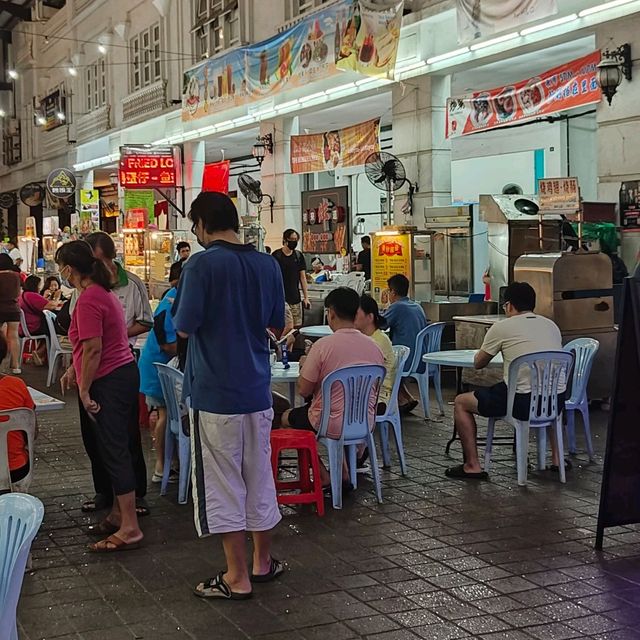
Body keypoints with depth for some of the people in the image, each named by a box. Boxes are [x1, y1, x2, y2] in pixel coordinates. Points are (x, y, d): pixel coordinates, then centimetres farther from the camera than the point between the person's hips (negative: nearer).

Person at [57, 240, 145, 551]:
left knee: (114, 452, -7)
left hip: (108, 382, -10)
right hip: (126, 372, 10)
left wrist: (84, 390, -15)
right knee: (123, 447, 15)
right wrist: (74, 369, 16)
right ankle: (119, 513, 26)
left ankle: (129, 528, -4)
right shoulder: (104, 292, 14)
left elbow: (93, 349, -21)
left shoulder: (88, 299, -17)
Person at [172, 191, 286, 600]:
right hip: (258, 389, 6)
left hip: (215, 393, -6)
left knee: (223, 484, 3)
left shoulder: (201, 265, -14)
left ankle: (237, 578, 9)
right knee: (260, 477, 16)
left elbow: (184, 327, -15)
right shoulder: (268, 265, 4)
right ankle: (263, 562, 29)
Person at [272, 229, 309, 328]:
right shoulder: (276, 255, -2)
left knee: (297, 327, 1)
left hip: (295, 298, 3)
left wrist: (306, 297, 5)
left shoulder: (298, 256, 8)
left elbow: (302, 277, 9)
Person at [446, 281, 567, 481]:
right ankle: (557, 459, 37)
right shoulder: (552, 326, 13)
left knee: (461, 402, 14)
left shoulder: (502, 328, -1)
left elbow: (478, 363, 13)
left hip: (522, 401, -5)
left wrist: (492, 349, 35)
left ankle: (472, 466, 12)